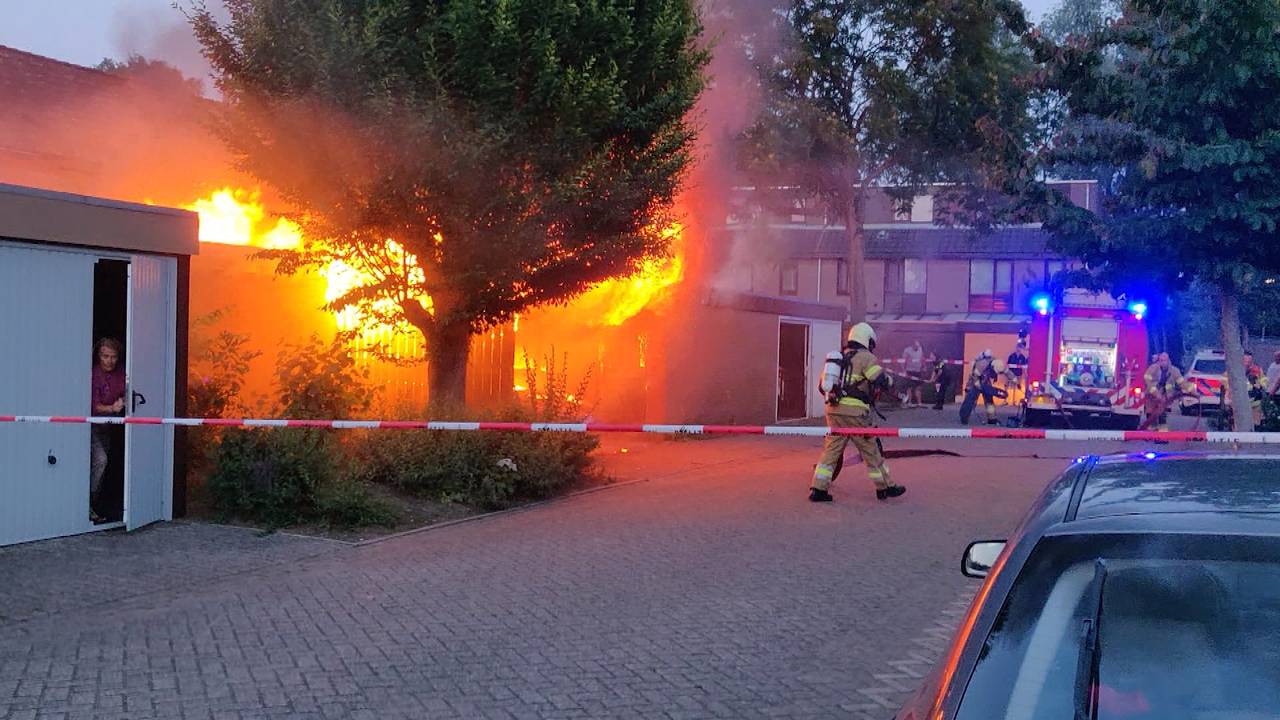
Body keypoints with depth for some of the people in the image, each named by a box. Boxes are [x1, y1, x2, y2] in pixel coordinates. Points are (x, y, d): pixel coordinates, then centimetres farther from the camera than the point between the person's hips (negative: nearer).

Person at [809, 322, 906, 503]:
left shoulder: (838, 357, 18)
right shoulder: (866, 357, -3)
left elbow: (822, 385, 20)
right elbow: (882, 381, -9)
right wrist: (890, 379, 12)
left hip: (833, 410, 6)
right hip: (854, 412, -6)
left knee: (831, 449, 9)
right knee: (871, 450, 7)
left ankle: (818, 489, 2)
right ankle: (885, 487, 18)